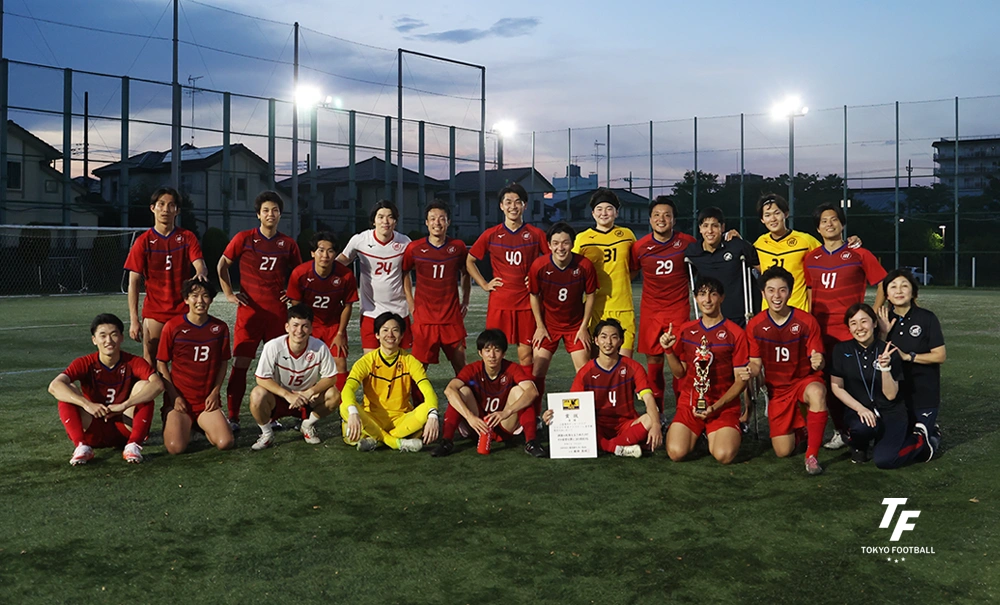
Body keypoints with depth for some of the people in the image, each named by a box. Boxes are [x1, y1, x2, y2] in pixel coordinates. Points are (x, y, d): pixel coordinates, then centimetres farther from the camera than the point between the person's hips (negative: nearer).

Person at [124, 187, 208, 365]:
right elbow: (133, 282, -2)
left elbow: (200, 266, -8)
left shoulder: (187, 237, 4)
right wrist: (134, 320, -10)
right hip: (154, 314, -1)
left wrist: (201, 273, -34)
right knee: (148, 365, 0)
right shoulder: (143, 241, 0)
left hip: (183, 312, 1)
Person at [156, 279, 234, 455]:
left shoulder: (220, 328, 1)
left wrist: (215, 393, -4)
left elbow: (223, 364, 8)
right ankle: (175, 424, 15)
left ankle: (203, 425, 16)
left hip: (208, 401, 2)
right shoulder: (173, 326, -5)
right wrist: (174, 396, -8)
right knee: (176, 447, -22)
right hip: (179, 399, -2)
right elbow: (161, 364, 0)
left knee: (225, 443, -18)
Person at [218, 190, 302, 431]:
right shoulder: (244, 238, 2)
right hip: (249, 310, -2)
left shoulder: (288, 244, 8)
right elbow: (222, 265, 11)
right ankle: (232, 418, 3)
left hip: (278, 311, 3)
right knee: (240, 364, -4)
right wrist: (229, 294, 3)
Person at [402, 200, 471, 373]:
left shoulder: (458, 247, 2)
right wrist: (411, 304, 7)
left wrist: (465, 302, 12)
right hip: (424, 318, -1)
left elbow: (465, 273, 18)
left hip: (453, 317, 1)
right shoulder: (414, 248, -2)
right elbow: (404, 273, 13)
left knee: (461, 367, 5)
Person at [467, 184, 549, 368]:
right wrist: (484, 284, 5)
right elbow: (469, 261, 14)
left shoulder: (536, 234, 2)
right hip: (498, 303, 1)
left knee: (526, 354, 2)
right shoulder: (490, 235, 5)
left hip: (527, 303, -1)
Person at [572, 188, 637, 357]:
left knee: (624, 360, -4)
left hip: (623, 307, 1)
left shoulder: (627, 235, 8)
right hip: (594, 307, 0)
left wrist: (620, 282, 8)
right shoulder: (582, 239, 4)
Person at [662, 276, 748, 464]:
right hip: (690, 402, 3)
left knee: (724, 455, -25)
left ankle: (730, 433, 11)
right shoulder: (686, 330, 8)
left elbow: (741, 380, -3)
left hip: (724, 405, -2)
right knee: (676, 453, -20)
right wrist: (669, 350, -7)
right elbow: (679, 373, 10)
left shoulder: (735, 333, -2)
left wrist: (716, 407, -14)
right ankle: (696, 432, 15)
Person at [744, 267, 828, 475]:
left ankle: (812, 455, -25)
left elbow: (817, 361, -11)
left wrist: (818, 363, -36)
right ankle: (798, 426, 30)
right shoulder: (755, 325, -8)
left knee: (817, 393, -41)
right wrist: (750, 371, -22)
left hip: (805, 380, -2)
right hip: (777, 388, 2)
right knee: (783, 451, -7)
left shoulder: (806, 321, -14)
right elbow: (756, 363, 1)